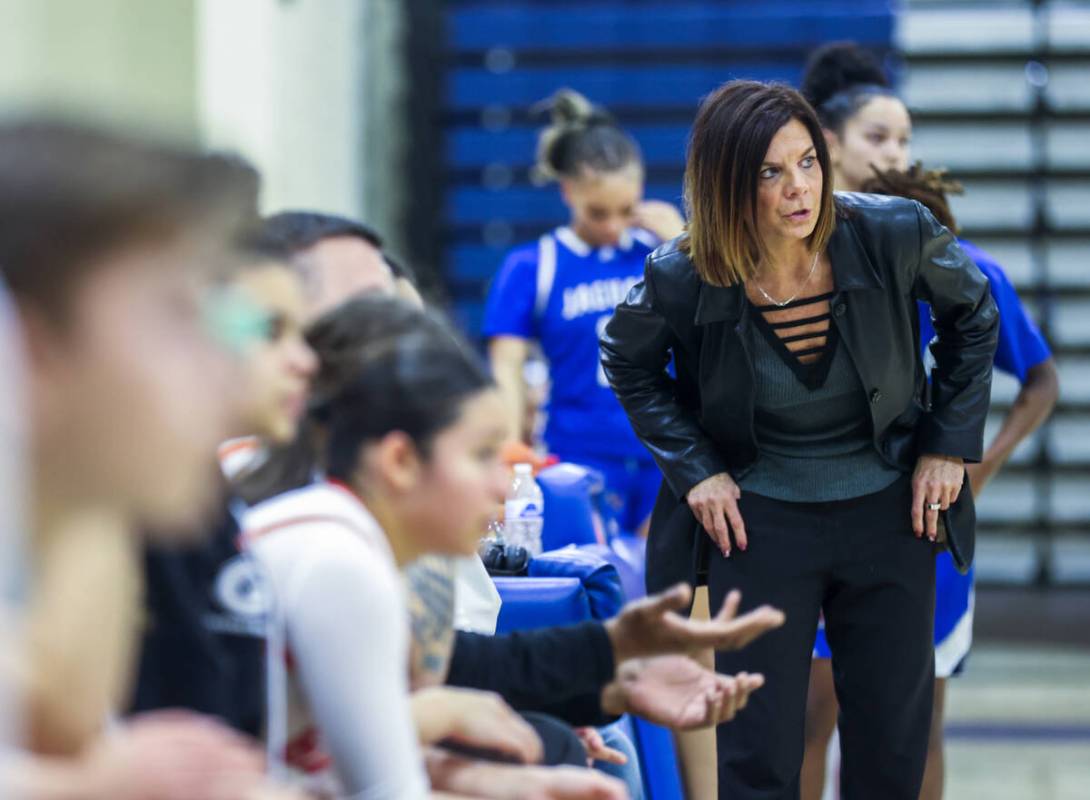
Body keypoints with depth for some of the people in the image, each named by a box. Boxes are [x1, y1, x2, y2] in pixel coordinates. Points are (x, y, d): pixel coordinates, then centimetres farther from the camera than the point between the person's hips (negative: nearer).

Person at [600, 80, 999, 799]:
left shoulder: (897, 235, -16)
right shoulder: (682, 281, -17)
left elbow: (973, 317, 5)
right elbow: (631, 366, 6)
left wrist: (950, 445, 2)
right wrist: (695, 469, -3)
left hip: (889, 517, 2)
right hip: (760, 518, -1)